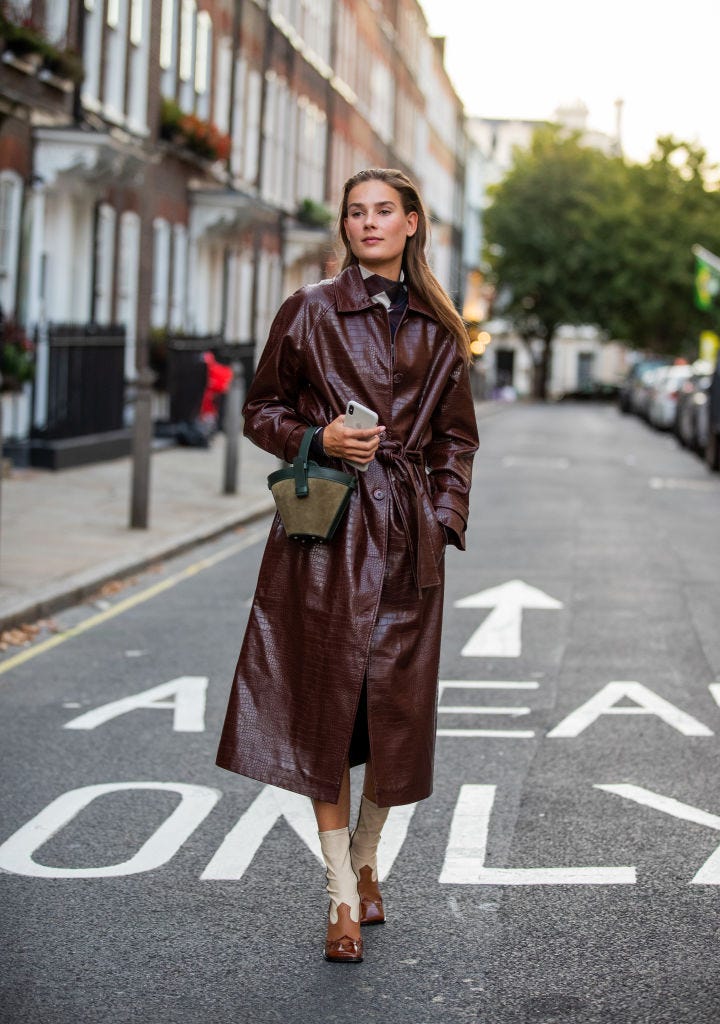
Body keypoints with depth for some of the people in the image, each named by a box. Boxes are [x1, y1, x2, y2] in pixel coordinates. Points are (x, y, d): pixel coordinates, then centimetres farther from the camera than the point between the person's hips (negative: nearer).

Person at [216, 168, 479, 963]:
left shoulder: (440, 330, 9)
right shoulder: (309, 313, 1)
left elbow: (456, 439, 16)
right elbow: (262, 411, 7)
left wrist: (446, 517, 5)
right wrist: (319, 439, -11)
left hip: (407, 537, 2)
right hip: (326, 531, -2)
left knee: (396, 710, 4)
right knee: (324, 706, -3)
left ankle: (365, 861, 29)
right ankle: (343, 897, 6)